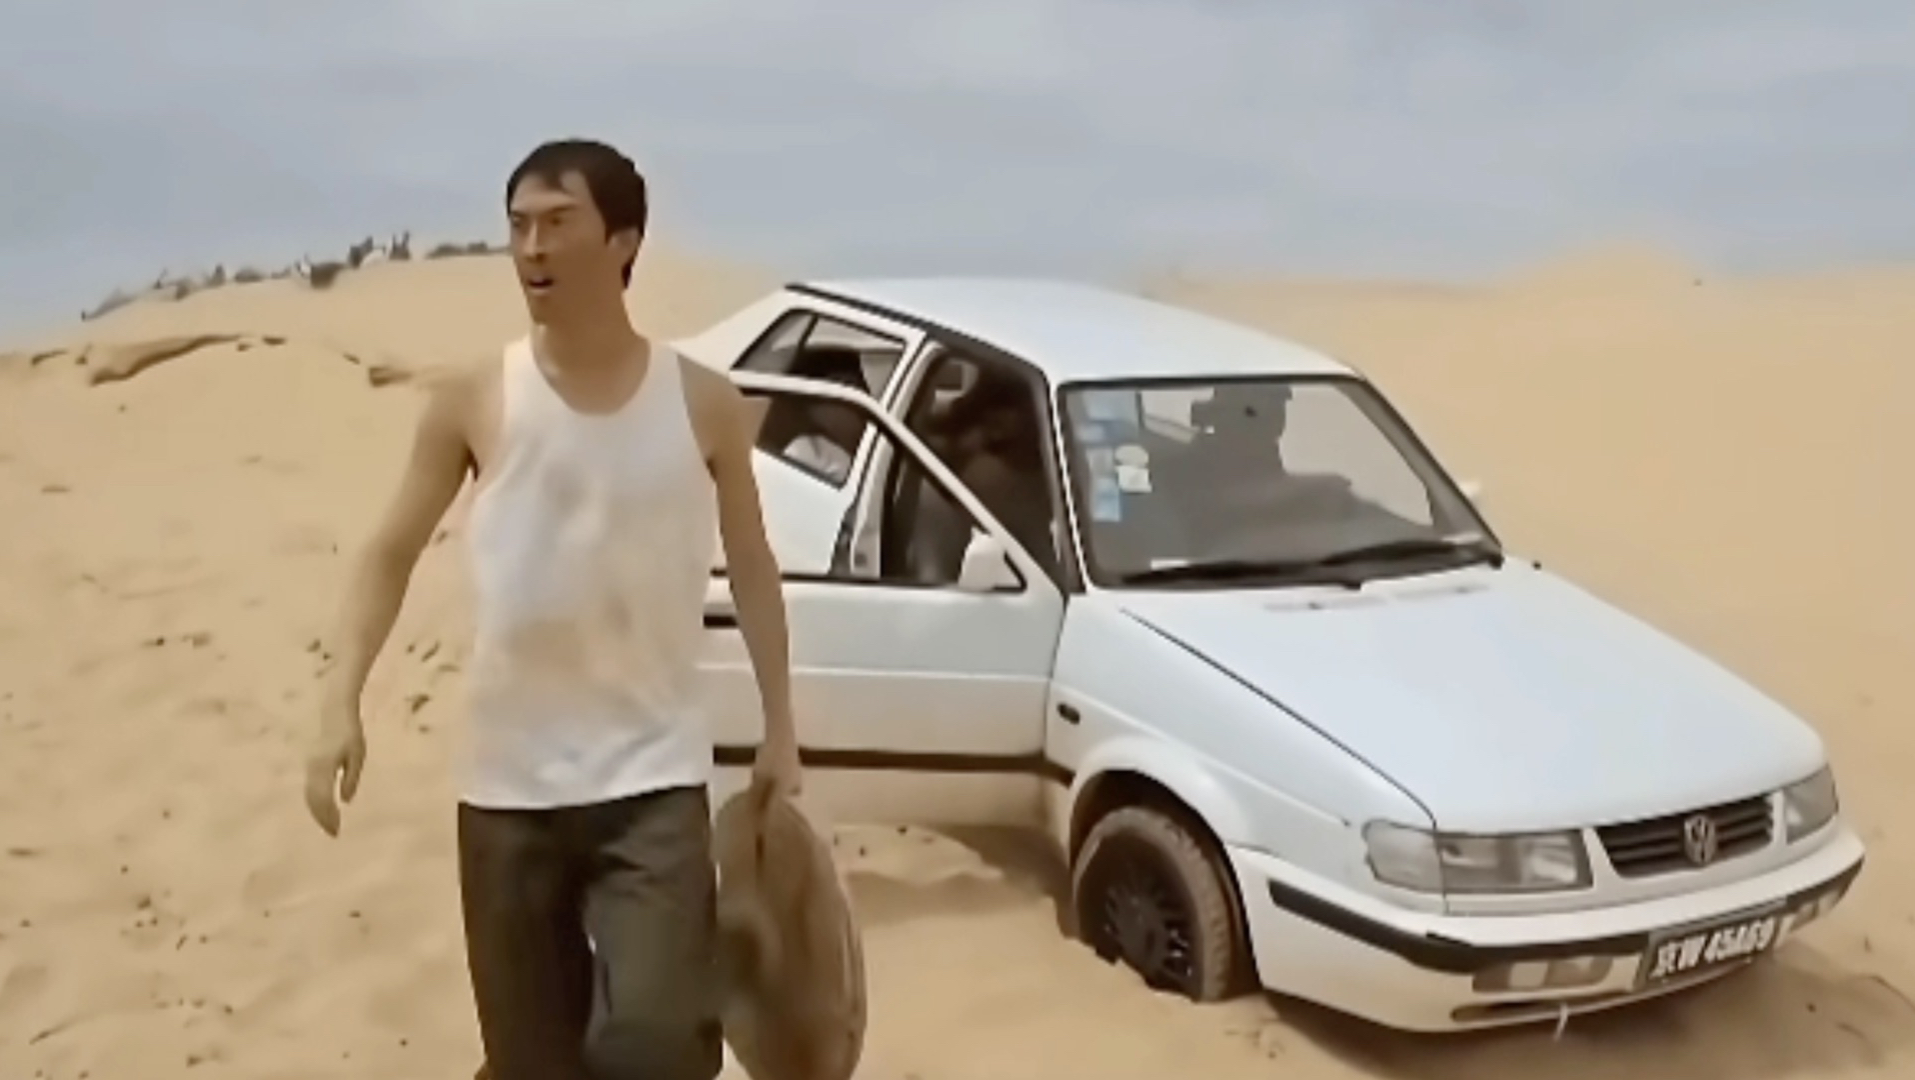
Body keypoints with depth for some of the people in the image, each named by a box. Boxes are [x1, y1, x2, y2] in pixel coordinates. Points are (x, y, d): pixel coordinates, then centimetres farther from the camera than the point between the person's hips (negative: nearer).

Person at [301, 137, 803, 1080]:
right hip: (509, 786, 1)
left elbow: (751, 567, 8)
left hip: (653, 778, -1)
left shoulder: (703, 404, -2)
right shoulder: (473, 402, -3)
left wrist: (779, 729, 8)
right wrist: (342, 704, -11)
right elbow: (390, 553, 2)